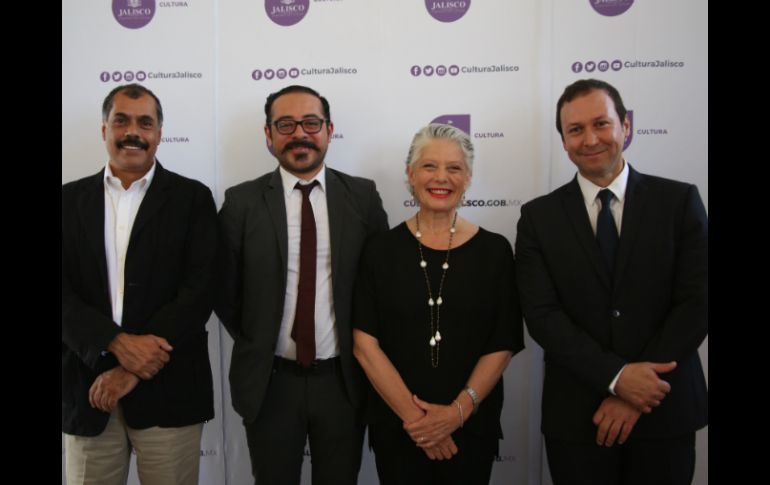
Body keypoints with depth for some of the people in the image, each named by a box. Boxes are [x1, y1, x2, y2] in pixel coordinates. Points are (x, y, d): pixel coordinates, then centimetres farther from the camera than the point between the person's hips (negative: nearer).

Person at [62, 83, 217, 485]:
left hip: (167, 390, -2)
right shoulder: (69, 200, 8)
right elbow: (64, 292, 0)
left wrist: (133, 369, -12)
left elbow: (199, 291, -7)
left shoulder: (192, 198, 1)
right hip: (88, 389, 2)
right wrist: (118, 344, -15)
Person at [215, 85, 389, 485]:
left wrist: (361, 348, 1)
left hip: (343, 379, 1)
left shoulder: (363, 196, -2)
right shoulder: (241, 202, -4)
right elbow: (224, 291, 2)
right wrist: (255, 349, 3)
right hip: (269, 381, 0)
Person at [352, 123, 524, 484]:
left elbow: (503, 346, -3)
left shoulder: (494, 250, -3)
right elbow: (365, 343, -7)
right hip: (395, 427, 0)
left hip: (472, 427, 0)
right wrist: (412, 415, -13)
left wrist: (459, 410, -12)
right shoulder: (382, 250, -4)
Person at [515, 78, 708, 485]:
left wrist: (636, 394, -12)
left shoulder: (679, 201, 0)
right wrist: (616, 377, -17)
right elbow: (541, 314, -7)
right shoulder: (539, 216, 0)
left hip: (666, 411, 0)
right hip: (576, 417, 0)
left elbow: (697, 302, -6)